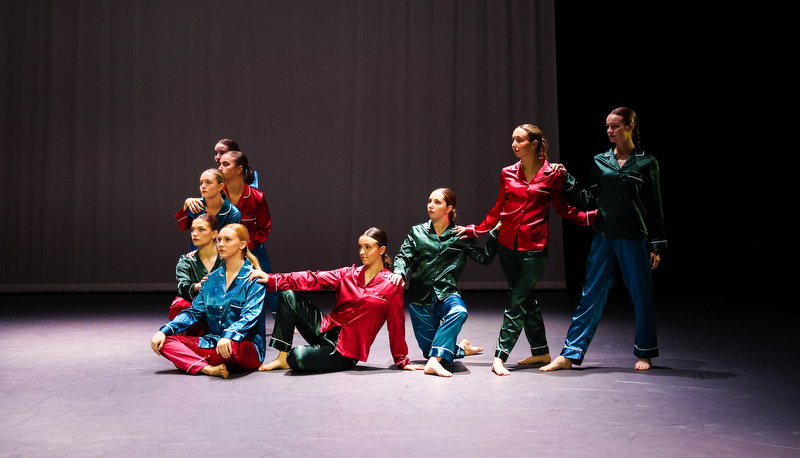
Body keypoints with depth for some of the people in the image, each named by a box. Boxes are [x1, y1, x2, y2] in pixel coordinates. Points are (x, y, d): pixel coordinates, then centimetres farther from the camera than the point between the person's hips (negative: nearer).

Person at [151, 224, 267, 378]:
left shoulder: (253, 279, -4)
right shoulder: (213, 278, 15)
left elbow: (250, 316, -18)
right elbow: (194, 311, 14)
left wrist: (229, 335, -37)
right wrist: (164, 330, 0)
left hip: (247, 348, -6)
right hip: (213, 342, 6)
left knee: (232, 346, -41)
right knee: (164, 341, -8)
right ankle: (208, 369, -29)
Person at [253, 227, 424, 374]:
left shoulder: (392, 286, -6)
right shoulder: (349, 274, 7)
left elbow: (396, 325, -2)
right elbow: (313, 279, 0)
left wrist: (402, 361, 2)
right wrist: (272, 279, -8)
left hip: (345, 351, -5)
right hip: (326, 331, 6)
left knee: (298, 358, -30)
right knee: (289, 297, -12)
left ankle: (289, 359, 10)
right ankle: (282, 357, -6)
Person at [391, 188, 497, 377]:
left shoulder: (459, 237, 6)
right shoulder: (417, 232, 9)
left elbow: (485, 257, 3)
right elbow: (403, 256, 0)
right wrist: (399, 272, -22)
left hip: (446, 293, -1)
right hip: (420, 297, 1)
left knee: (459, 312, -38)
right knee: (429, 350, -2)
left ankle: (434, 361, -41)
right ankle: (461, 348, 31)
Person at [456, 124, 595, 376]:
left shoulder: (553, 174, -2)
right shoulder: (508, 174, 7)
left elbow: (563, 208, 6)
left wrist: (590, 216, -7)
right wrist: (475, 231, 16)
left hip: (534, 249, -4)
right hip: (507, 245, 4)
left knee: (517, 300, -8)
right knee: (526, 297, 11)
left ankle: (500, 357, -4)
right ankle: (541, 351, 24)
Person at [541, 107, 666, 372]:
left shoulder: (646, 162, 1)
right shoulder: (600, 161, 9)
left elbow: (655, 207, 1)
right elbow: (590, 201, 8)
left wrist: (657, 245, -2)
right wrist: (567, 183, -4)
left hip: (634, 238, -2)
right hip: (604, 238, 2)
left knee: (642, 295, 6)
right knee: (591, 295, 1)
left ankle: (644, 353, 23)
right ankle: (570, 354, 3)